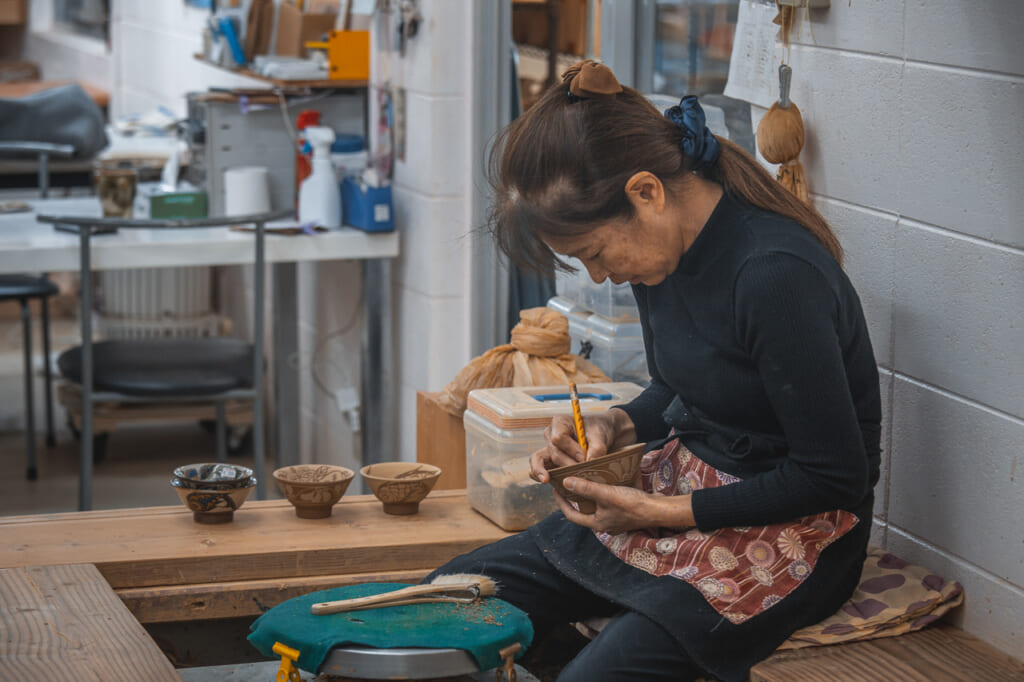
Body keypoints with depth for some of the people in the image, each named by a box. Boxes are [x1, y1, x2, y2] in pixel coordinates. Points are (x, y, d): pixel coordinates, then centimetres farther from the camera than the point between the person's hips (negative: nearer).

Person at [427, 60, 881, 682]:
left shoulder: (775, 275, -27)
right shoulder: (664, 247, -1)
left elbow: (836, 477, -22)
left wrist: (666, 513, -19)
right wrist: (615, 428, -4)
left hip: (789, 531, -8)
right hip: (678, 488, 9)